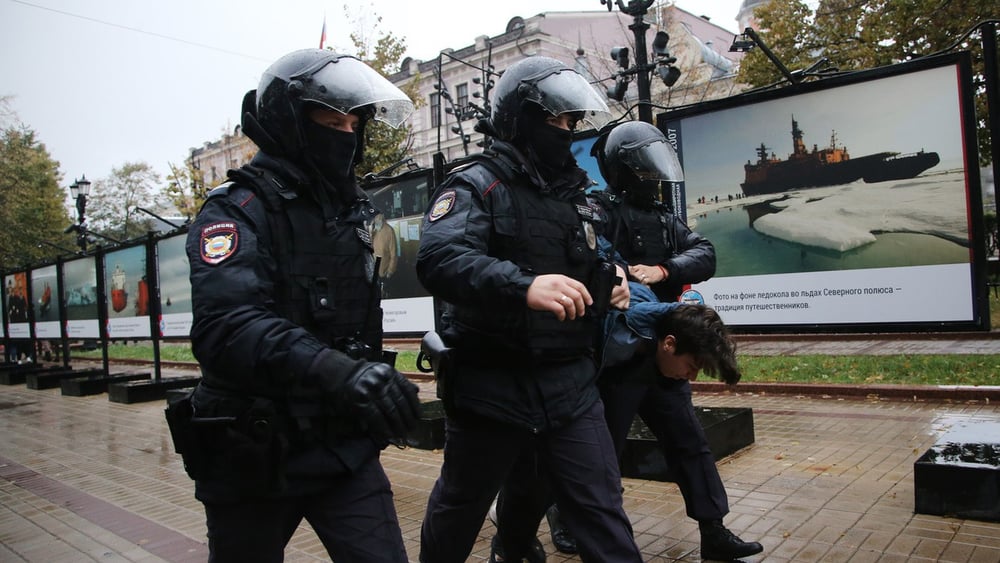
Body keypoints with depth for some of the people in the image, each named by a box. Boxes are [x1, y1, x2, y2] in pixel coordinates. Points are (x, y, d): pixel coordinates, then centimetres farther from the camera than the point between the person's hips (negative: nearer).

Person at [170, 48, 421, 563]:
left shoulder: (350, 211, 11)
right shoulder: (237, 212, -13)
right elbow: (226, 326, -32)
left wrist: (372, 382, 19)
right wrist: (337, 371, -45)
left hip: (345, 447, 5)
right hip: (254, 457, -5)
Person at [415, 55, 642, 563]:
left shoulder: (574, 195, 14)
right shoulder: (475, 186, -8)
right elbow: (439, 260, -27)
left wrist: (608, 283, 3)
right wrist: (525, 285, -42)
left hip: (570, 383, 5)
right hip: (491, 383, -5)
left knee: (602, 510, 6)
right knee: (460, 507, 15)